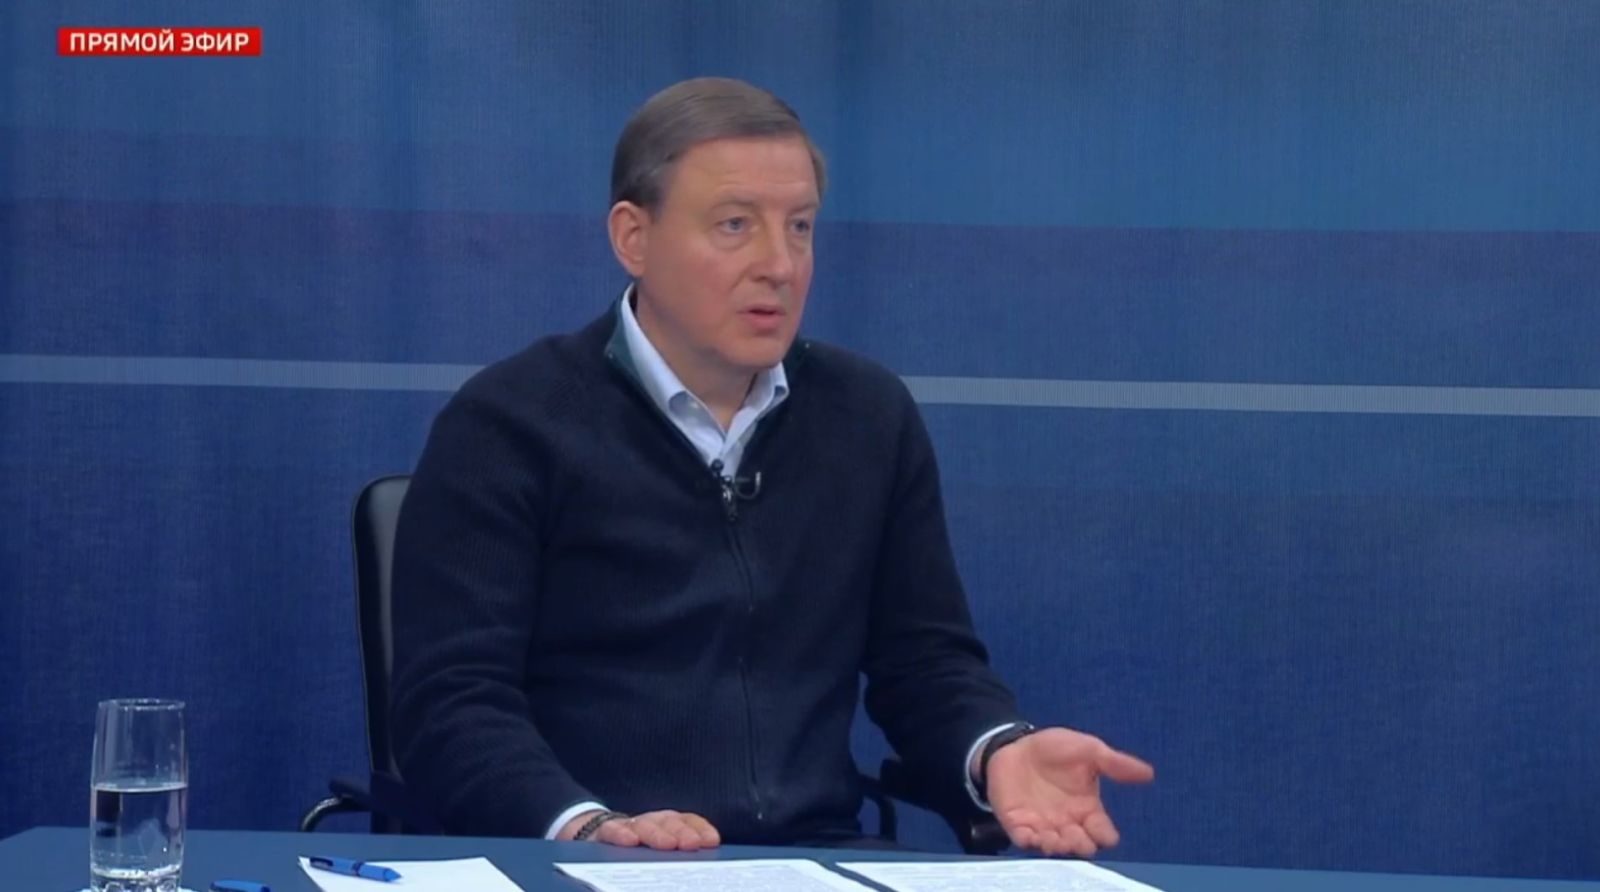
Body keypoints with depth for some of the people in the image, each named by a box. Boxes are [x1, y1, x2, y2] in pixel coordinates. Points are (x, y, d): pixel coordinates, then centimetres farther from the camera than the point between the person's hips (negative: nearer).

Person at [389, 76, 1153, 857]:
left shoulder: (871, 419, 14)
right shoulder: (506, 427, -1)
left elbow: (923, 662, 17)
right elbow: (450, 706, -9)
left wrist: (1001, 751, -6)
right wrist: (588, 830, -27)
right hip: (583, 884, -3)